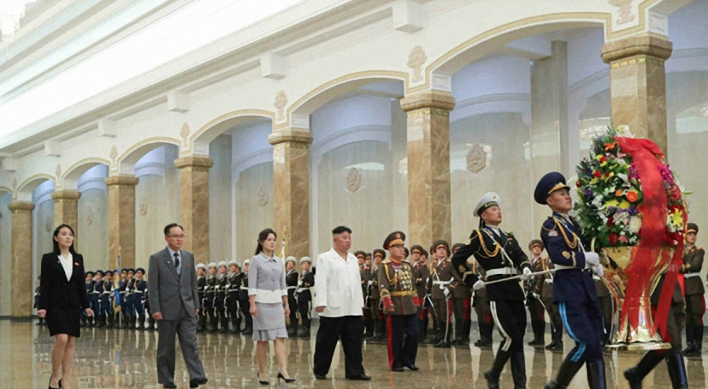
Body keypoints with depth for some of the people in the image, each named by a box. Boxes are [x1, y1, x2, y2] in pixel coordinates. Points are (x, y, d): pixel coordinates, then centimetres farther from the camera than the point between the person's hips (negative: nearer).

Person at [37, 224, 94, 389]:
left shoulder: (78, 258, 10)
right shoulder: (48, 258, -1)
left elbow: (82, 284, 11)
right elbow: (45, 285, -5)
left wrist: (86, 305, 5)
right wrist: (42, 306, -13)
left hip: (73, 305, 5)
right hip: (56, 305, -5)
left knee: (71, 343, 3)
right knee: (61, 339, -17)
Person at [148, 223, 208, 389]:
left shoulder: (189, 256, 9)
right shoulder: (156, 258, -4)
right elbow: (152, 286, -6)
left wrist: (196, 305, 10)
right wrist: (155, 309, -11)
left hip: (187, 308, 3)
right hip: (167, 309, -3)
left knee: (190, 343, -6)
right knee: (166, 347, 6)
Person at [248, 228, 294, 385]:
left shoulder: (279, 261, 11)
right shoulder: (256, 260, -3)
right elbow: (252, 284, -8)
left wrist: (286, 304, 12)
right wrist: (252, 304, -16)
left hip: (276, 302, 5)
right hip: (262, 301, -4)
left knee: (279, 336, -5)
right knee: (262, 338, 2)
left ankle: (283, 370, -10)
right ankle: (261, 372, 12)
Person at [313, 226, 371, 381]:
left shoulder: (353, 259, 17)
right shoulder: (325, 258, -1)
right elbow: (321, 282, -9)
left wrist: (360, 303, 14)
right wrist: (320, 302, -17)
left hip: (353, 308, 6)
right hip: (333, 308, -6)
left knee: (354, 341, 3)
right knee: (327, 342, 2)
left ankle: (354, 371, 7)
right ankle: (320, 371, 13)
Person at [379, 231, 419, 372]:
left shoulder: (408, 265, 16)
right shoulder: (385, 266, -5)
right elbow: (383, 287, -13)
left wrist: (415, 301, 17)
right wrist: (387, 303, -22)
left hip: (410, 306, 6)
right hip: (395, 307, -6)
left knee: (413, 334, 4)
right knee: (396, 337, 1)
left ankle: (408, 360, 18)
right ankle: (396, 364, 12)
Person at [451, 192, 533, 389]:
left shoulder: (509, 236, 19)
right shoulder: (478, 236, 1)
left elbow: (520, 255, 10)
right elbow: (457, 259, 0)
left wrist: (526, 267, -11)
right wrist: (472, 280, -4)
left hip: (514, 288, 6)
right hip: (497, 290, -6)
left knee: (518, 337, 3)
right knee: (512, 337, -11)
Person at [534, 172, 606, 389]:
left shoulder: (573, 224, 18)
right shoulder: (550, 226, -7)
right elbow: (557, 255, -24)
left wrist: (594, 265, 8)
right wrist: (586, 258, -14)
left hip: (586, 288, 8)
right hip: (569, 291, -8)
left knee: (596, 345, 4)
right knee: (586, 344, -12)